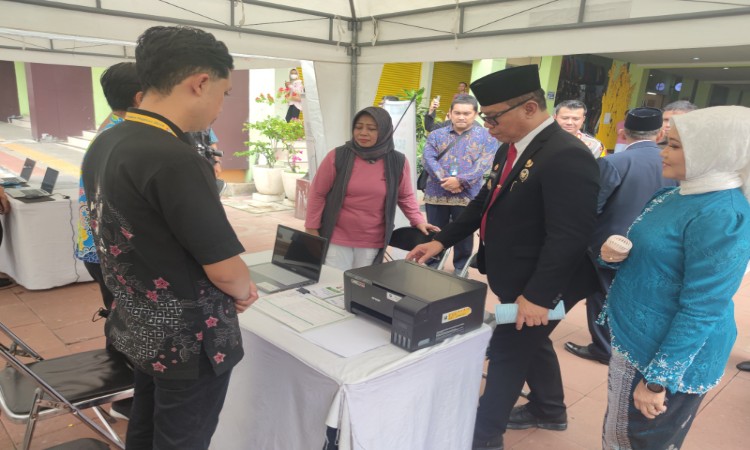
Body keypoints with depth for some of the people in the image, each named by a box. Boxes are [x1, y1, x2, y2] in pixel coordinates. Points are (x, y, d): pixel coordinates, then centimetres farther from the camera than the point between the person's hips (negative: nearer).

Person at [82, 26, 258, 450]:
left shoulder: (103, 145, 0)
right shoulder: (175, 159, -29)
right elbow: (225, 270, -25)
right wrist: (245, 292, -2)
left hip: (139, 327, 8)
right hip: (188, 340, -8)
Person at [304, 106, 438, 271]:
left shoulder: (397, 162, -3)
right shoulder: (338, 156, -8)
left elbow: (405, 196, 11)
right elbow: (318, 194, -1)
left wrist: (418, 221, 0)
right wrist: (312, 229, -1)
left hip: (373, 243, 1)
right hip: (336, 239, -1)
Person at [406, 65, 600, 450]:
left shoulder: (566, 156, -24)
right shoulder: (511, 149, 6)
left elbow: (568, 237, -28)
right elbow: (485, 203, 13)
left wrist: (537, 295, -27)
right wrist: (442, 241, 6)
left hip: (540, 286, -9)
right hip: (515, 279, 9)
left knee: (506, 354, 4)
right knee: (529, 344, 24)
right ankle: (549, 411, 48)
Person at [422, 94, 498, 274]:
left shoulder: (486, 136, 3)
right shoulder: (436, 135, 9)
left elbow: (484, 163, -9)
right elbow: (428, 159, -4)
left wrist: (460, 180, -21)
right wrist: (444, 180, -19)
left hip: (468, 196, -1)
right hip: (436, 194, 2)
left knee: (464, 235, 12)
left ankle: (460, 268, 30)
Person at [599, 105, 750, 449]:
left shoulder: (722, 215, -24)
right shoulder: (677, 193, 4)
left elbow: (702, 311, -24)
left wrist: (657, 380, -20)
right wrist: (615, 254, -8)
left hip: (666, 352, -8)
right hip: (634, 336, 8)